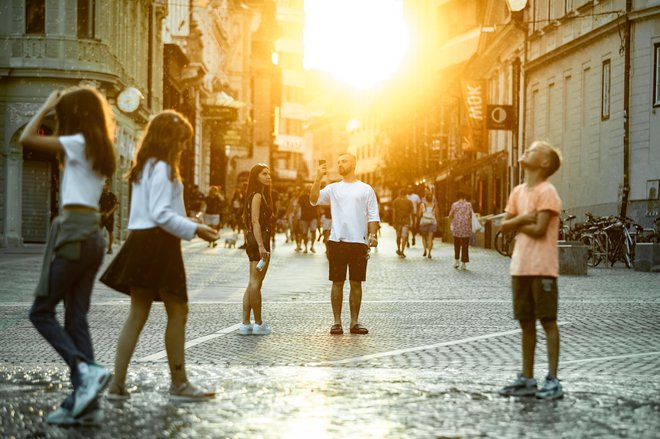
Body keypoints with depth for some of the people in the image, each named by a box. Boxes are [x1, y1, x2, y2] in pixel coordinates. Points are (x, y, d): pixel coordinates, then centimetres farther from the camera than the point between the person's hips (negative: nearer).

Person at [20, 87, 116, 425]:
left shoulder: (79, 143, -8)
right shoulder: (101, 150, 16)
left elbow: (27, 138, -13)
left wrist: (46, 106, 0)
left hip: (73, 231, -8)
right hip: (93, 234, 8)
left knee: (41, 312, 0)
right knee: (76, 318, 7)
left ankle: (86, 370, -16)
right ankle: (84, 403, 4)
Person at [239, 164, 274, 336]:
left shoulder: (262, 195, 18)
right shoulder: (257, 196, -11)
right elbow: (255, 221, -19)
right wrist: (261, 246, -25)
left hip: (254, 241, 10)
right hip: (258, 240, -10)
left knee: (253, 283, 11)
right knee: (256, 283, -5)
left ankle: (246, 324, 12)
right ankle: (258, 324, 0)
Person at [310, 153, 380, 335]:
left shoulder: (366, 189, 7)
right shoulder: (333, 188, 9)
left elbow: (373, 215, 4)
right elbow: (314, 200, -6)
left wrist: (372, 235, -10)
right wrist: (318, 178, -15)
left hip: (359, 243, 0)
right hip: (337, 241, 0)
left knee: (356, 283, 4)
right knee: (337, 282, 2)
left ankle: (354, 322, 11)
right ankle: (337, 322, 7)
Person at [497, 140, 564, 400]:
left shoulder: (547, 192, -9)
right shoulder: (518, 192, 14)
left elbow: (539, 229, -17)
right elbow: (505, 227, 10)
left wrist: (517, 224, -2)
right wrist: (521, 219, -8)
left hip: (542, 268, -7)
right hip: (520, 267, 7)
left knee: (548, 321, -3)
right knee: (526, 322, 11)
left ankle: (553, 381, 2)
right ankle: (527, 379, 19)